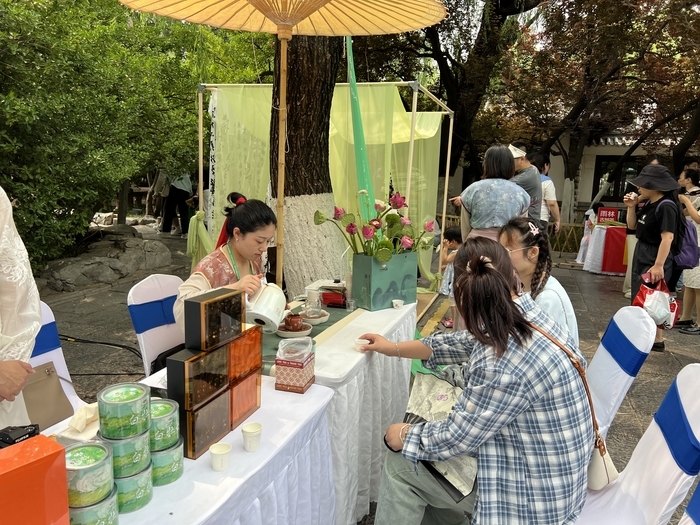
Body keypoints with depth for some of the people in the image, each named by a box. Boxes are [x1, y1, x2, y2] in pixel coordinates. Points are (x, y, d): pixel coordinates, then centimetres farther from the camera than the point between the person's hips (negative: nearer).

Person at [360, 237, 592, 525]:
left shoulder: (504, 364, -34)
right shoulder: (528, 315, -7)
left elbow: (455, 437, -21)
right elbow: (462, 343, 8)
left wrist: (403, 434, -2)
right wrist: (395, 348, 17)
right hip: (541, 465, 8)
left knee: (401, 462, 0)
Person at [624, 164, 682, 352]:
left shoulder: (666, 206, -19)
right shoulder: (647, 204, 8)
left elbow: (667, 238, -24)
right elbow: (632, 227, 15)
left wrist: (659, 265, -28)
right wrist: (631, 207, 0)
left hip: (655, 258, -9)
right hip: (641, 255, 10)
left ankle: (657, 340, 7)